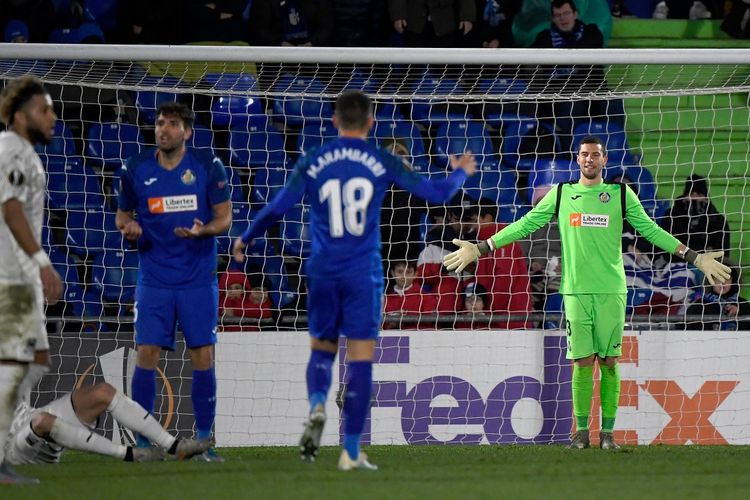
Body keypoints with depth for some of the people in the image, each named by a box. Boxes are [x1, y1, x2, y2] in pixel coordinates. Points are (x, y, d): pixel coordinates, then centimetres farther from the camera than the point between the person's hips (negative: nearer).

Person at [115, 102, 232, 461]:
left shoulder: (208, 166, -3)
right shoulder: (136, 169, 1)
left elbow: (224, 218, 1)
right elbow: (122, 215, 13)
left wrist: (202, 230, -20)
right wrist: (128, 227, -11)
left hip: (198, 279, -1)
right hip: (153, 279, 1)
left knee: (203, 357, -2)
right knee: (146, 354, -6)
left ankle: (204, 441, 6)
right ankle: (142, 441, 1)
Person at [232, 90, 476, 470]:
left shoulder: (312, 163, 0)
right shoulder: (382, 163, -2)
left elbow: (277, 208, -1)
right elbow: (436, 194, 2)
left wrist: (245, 239, 16)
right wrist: (460, 173, 23)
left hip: (323, 272, 1)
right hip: (364, 274, -1)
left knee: (322, 348, 17)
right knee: (360, 357, 1)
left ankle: (317, 407, -15)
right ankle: (351, 451, -1)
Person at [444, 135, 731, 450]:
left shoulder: (621, 195, 7)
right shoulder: (560, 195, 10)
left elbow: (651, 230, 11)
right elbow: (524, 225, 13)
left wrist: (694, 258, 7)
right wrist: (480, 249, 10)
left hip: (611, 291, 0)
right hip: (576, 291, 0)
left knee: (609, 362, 0)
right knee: (582, 363, -2)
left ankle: (608, 433, 4)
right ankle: (581, 432, 5)